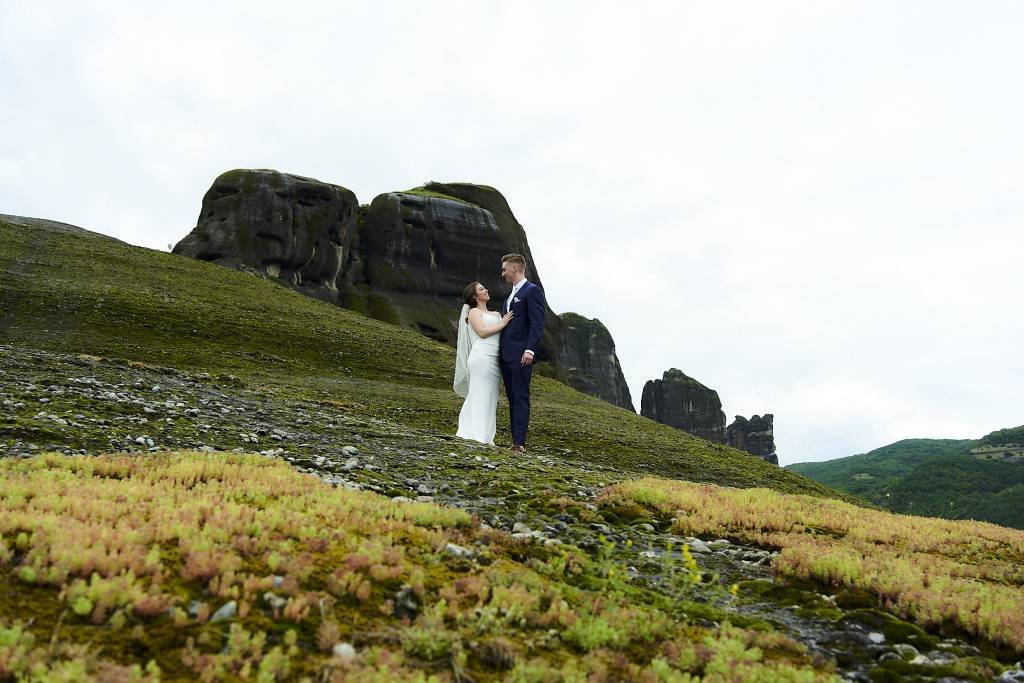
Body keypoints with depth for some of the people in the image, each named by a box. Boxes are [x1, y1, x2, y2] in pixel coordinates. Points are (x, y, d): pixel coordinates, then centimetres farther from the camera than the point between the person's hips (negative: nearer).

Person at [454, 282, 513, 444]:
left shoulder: (495, 314, 24)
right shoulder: (473, 312, 3)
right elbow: (482, 332, -11)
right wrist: (502, 324, -8)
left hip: (494, 360, 7)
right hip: (482, 357, -7)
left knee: (490, 398, 6)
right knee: (481, 396, -9)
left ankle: (486, 437, 10)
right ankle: (477, 435, -7)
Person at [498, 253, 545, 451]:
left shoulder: (533, 291, -5)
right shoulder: (510, 295, 23)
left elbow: (537, 324, -14)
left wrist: (530, 350, -22)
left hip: (521, 356, -9)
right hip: (506, 356, 9)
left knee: (521, 398, -8)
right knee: (512, 399, 9)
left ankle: (520, 442, -9)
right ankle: (515, 440, 12)